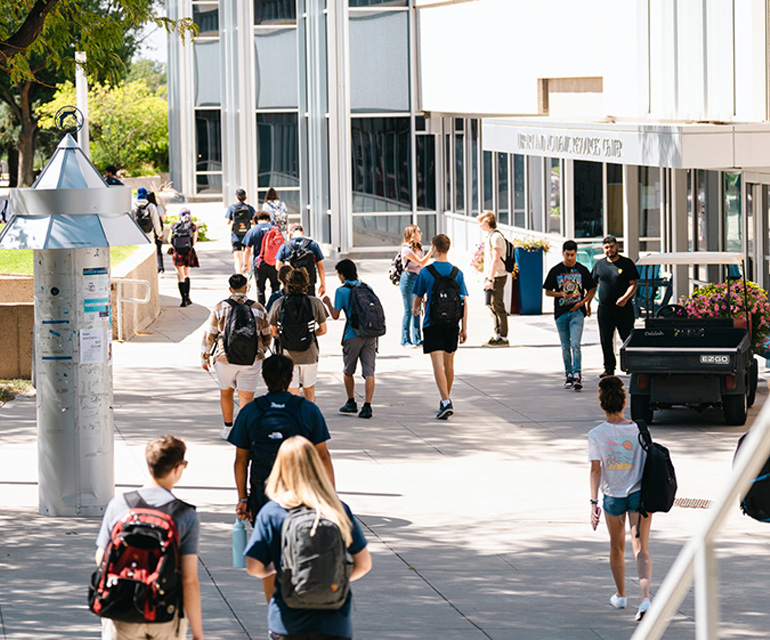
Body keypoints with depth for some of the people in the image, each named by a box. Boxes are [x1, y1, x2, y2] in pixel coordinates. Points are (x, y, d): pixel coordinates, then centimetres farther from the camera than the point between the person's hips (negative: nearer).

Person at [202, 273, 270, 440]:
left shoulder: (219, 308, -3)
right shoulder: (258, 308, 2)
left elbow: (209, 335, 0)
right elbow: (266, 335, 12)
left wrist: (205, 358, 11)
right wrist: (260, 352, 30)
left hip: (225, 358, 0)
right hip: (251, 360, 0)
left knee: (226, 392, 19)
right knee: (246, 397, 1)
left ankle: (227, 429, 29)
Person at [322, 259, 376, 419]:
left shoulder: (341, 291, -4)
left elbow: (335, 315, -2)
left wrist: (328, 303, 15)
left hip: (353, 336, -3)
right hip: (370, 334, 3)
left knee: (348, 371, 17)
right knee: (369, 371, -2)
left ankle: (351, 402, 23)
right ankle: (367, 406, -10)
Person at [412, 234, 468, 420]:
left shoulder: (426, 272, -6)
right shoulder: (457, 272, 2)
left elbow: (419, 297, 7)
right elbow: (464, 302, 0)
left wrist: (415, 309, 31)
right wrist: (464, 328, 4)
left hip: (433, 325, -4)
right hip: (452, 325, 4)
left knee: (438, 364, -10)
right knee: (449, 363, 18)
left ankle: (446, 402, -23)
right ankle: (446, 398, 33)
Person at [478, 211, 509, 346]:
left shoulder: (496, 237, -15)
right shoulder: (491, 236, 17)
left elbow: (495, 260, -20)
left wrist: (490, 279, -22)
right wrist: (487, 278, 21)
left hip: (497, 277, -10)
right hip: (491, 276, 10)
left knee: (498, 306, -7)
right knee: (492, 306, 13)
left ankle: (503, 338, -5)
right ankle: (497, 335, 18)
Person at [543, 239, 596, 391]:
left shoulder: (582, 270, 4)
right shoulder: (555, 271, 5)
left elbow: (591, 289, 11)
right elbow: (548, 292, 8)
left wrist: (583, 302, -4)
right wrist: (562, 294, -10)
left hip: (577, 312, -2)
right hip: (561, 313, 2)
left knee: (575, 344, -14)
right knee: (565, 346, 8)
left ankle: (577, 376, -19)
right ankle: (568, 375, 17)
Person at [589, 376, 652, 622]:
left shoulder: (596, 435, -7)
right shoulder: (639, 430, -3)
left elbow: (595, 470, -12)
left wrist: (593, 502, -11)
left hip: (612, 498, 0)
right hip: (640, 494, 0)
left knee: (617, 548, 21)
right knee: (641, 550, -4)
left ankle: (620, 596, 36)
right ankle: (645, 598, -23)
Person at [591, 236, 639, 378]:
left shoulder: (627, 263, 1)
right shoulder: (599, 265, 11)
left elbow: (633, 284, -3)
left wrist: (625, 298, -19)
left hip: (624, 309, -3)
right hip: (604, 308, 3)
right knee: (605, 340, 2)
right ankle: (609, 368, 9)